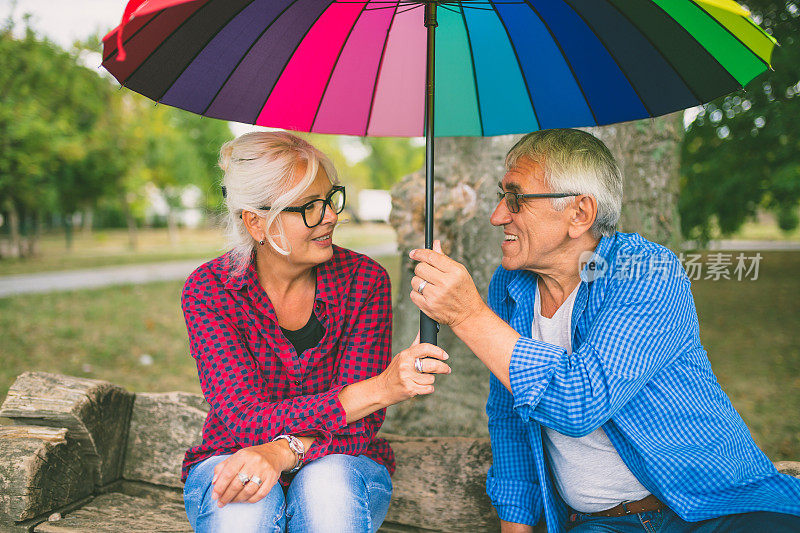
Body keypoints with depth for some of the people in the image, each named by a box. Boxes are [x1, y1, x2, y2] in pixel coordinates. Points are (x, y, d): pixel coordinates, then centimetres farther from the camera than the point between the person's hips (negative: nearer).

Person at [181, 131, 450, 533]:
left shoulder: (364, 279, -10)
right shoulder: (209, 290, -13)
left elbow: (360, 423, -12)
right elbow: (248, 420, -24)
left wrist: (284, 452, -34)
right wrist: (379, 389, -35)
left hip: (339, 463, 1)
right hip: (231, 460, -1)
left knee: (329, 486, -33)